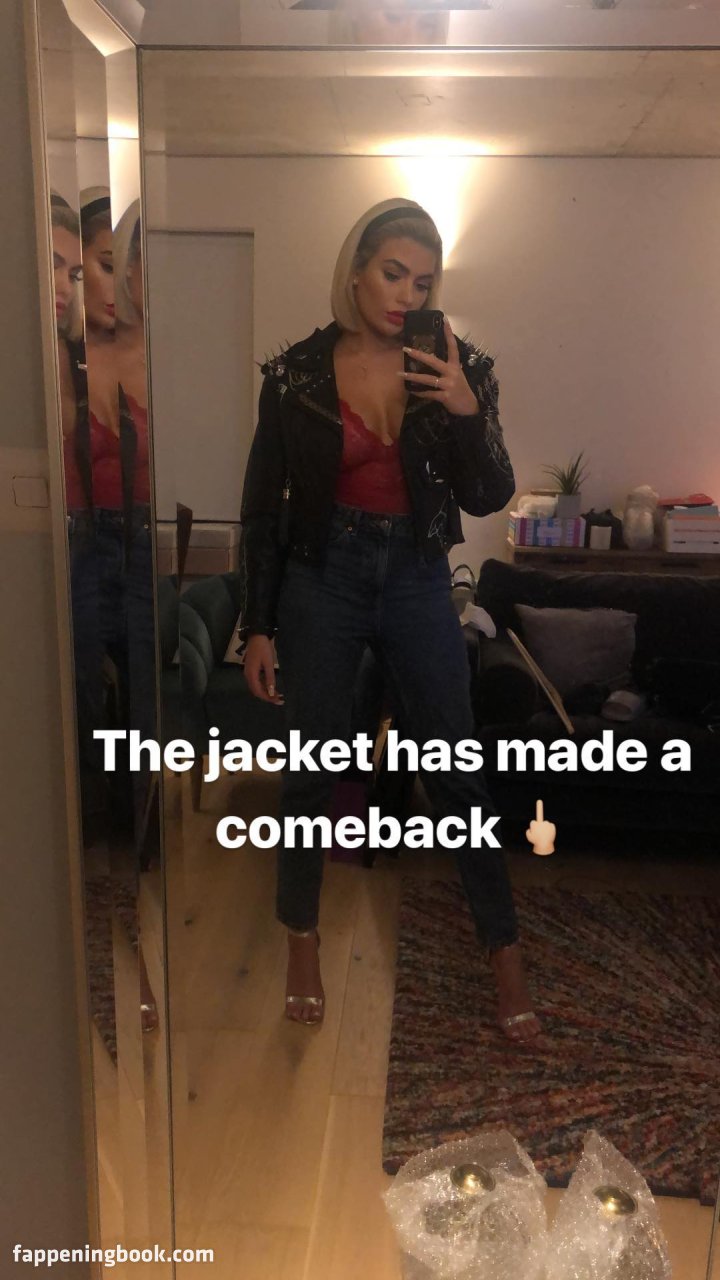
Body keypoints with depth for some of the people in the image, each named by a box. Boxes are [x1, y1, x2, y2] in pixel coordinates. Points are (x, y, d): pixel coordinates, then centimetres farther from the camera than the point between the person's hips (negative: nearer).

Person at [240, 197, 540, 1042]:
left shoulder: (458, 368, -1)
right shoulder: (298, 374, -4)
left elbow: (488, 500, -3)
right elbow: (263, 506, -1)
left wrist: (467, 413, -20)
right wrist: (258, 626, -2)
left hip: (417, 581, 1)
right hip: (322, 581, 0)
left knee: (456, 772, 5)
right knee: (311, 771, 10)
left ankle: (504, 952, 22)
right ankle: (302, 940, 32)